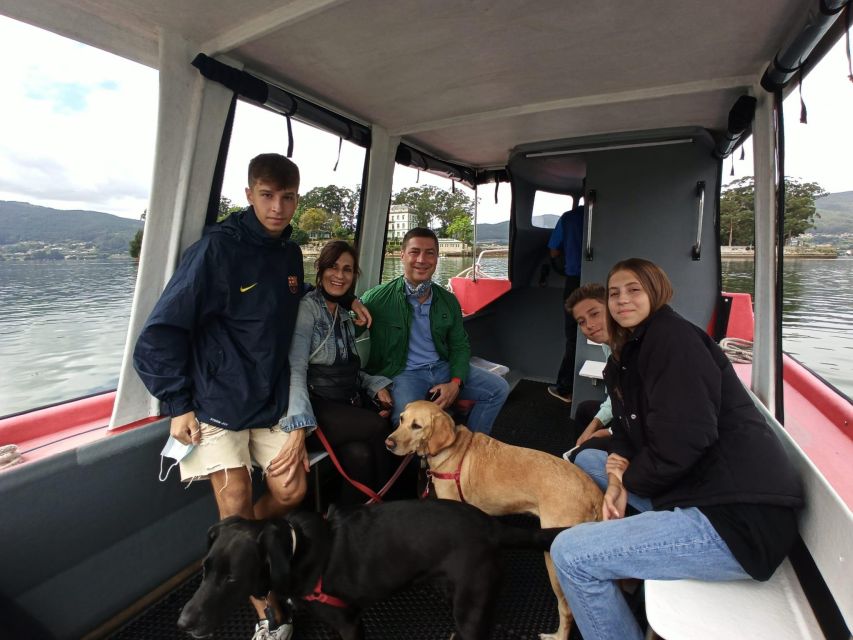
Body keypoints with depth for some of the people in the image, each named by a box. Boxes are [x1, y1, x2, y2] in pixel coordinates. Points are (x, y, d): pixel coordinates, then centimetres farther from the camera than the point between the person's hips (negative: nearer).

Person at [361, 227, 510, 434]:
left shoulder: (448, 300, 7)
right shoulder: (378, 298, -9)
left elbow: (460, 346, 12)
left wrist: (456, 382, -6)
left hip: (442, 368, 6)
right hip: (402, 373, -5)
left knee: (499, 388, -3)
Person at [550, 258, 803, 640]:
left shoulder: (674, 337, -15)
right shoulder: (628, 353, 15)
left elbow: (682, 441, -24)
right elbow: (627, 429, 14)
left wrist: (630, 479, -7)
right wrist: (618, 477, -6)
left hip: (739, 518, -10)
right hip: (694, 488, 10)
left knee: (569, 553, -16)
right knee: (586, 460, 19)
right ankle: (621, 568, 28)